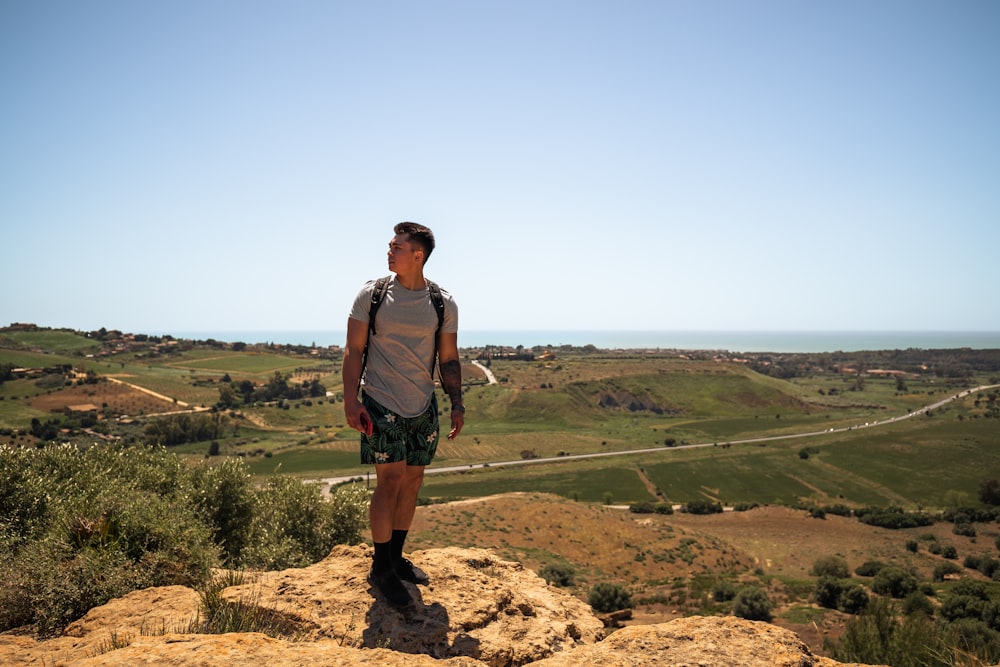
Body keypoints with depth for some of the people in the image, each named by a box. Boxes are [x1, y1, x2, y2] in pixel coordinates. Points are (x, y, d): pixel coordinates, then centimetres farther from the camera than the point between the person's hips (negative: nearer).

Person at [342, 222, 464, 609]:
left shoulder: (443, 303, 2)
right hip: (381, 404, -3)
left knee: (412, 481, 10)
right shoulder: (372, 294, -4)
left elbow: (449, 359, 7)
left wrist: (457, 404, -2)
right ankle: (380, 567, 9)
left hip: (423, 408, 3)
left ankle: (396, 557, 26)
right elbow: (354, 349, -3)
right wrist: (350, 400, -11)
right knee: (390, 480, -6)